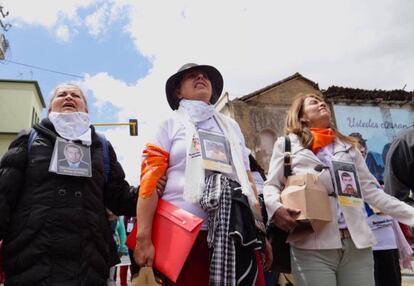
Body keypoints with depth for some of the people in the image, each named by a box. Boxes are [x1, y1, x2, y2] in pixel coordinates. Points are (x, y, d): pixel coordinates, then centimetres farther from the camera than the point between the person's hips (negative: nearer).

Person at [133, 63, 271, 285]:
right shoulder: (169, 126, 7)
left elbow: (248, 180, 19)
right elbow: (150, 180, -3)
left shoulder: (231, 126, 19)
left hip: (235, 233, 4)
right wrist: (144, 238, -11)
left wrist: (260, 230, 14)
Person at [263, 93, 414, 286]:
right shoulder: (287, 143, 13)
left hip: (357, 243, 3)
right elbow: (271, 185, 7)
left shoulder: (348, 146, 21)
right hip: (313, 246, -3)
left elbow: (370, 191, 17)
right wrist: (276, 209, -15)